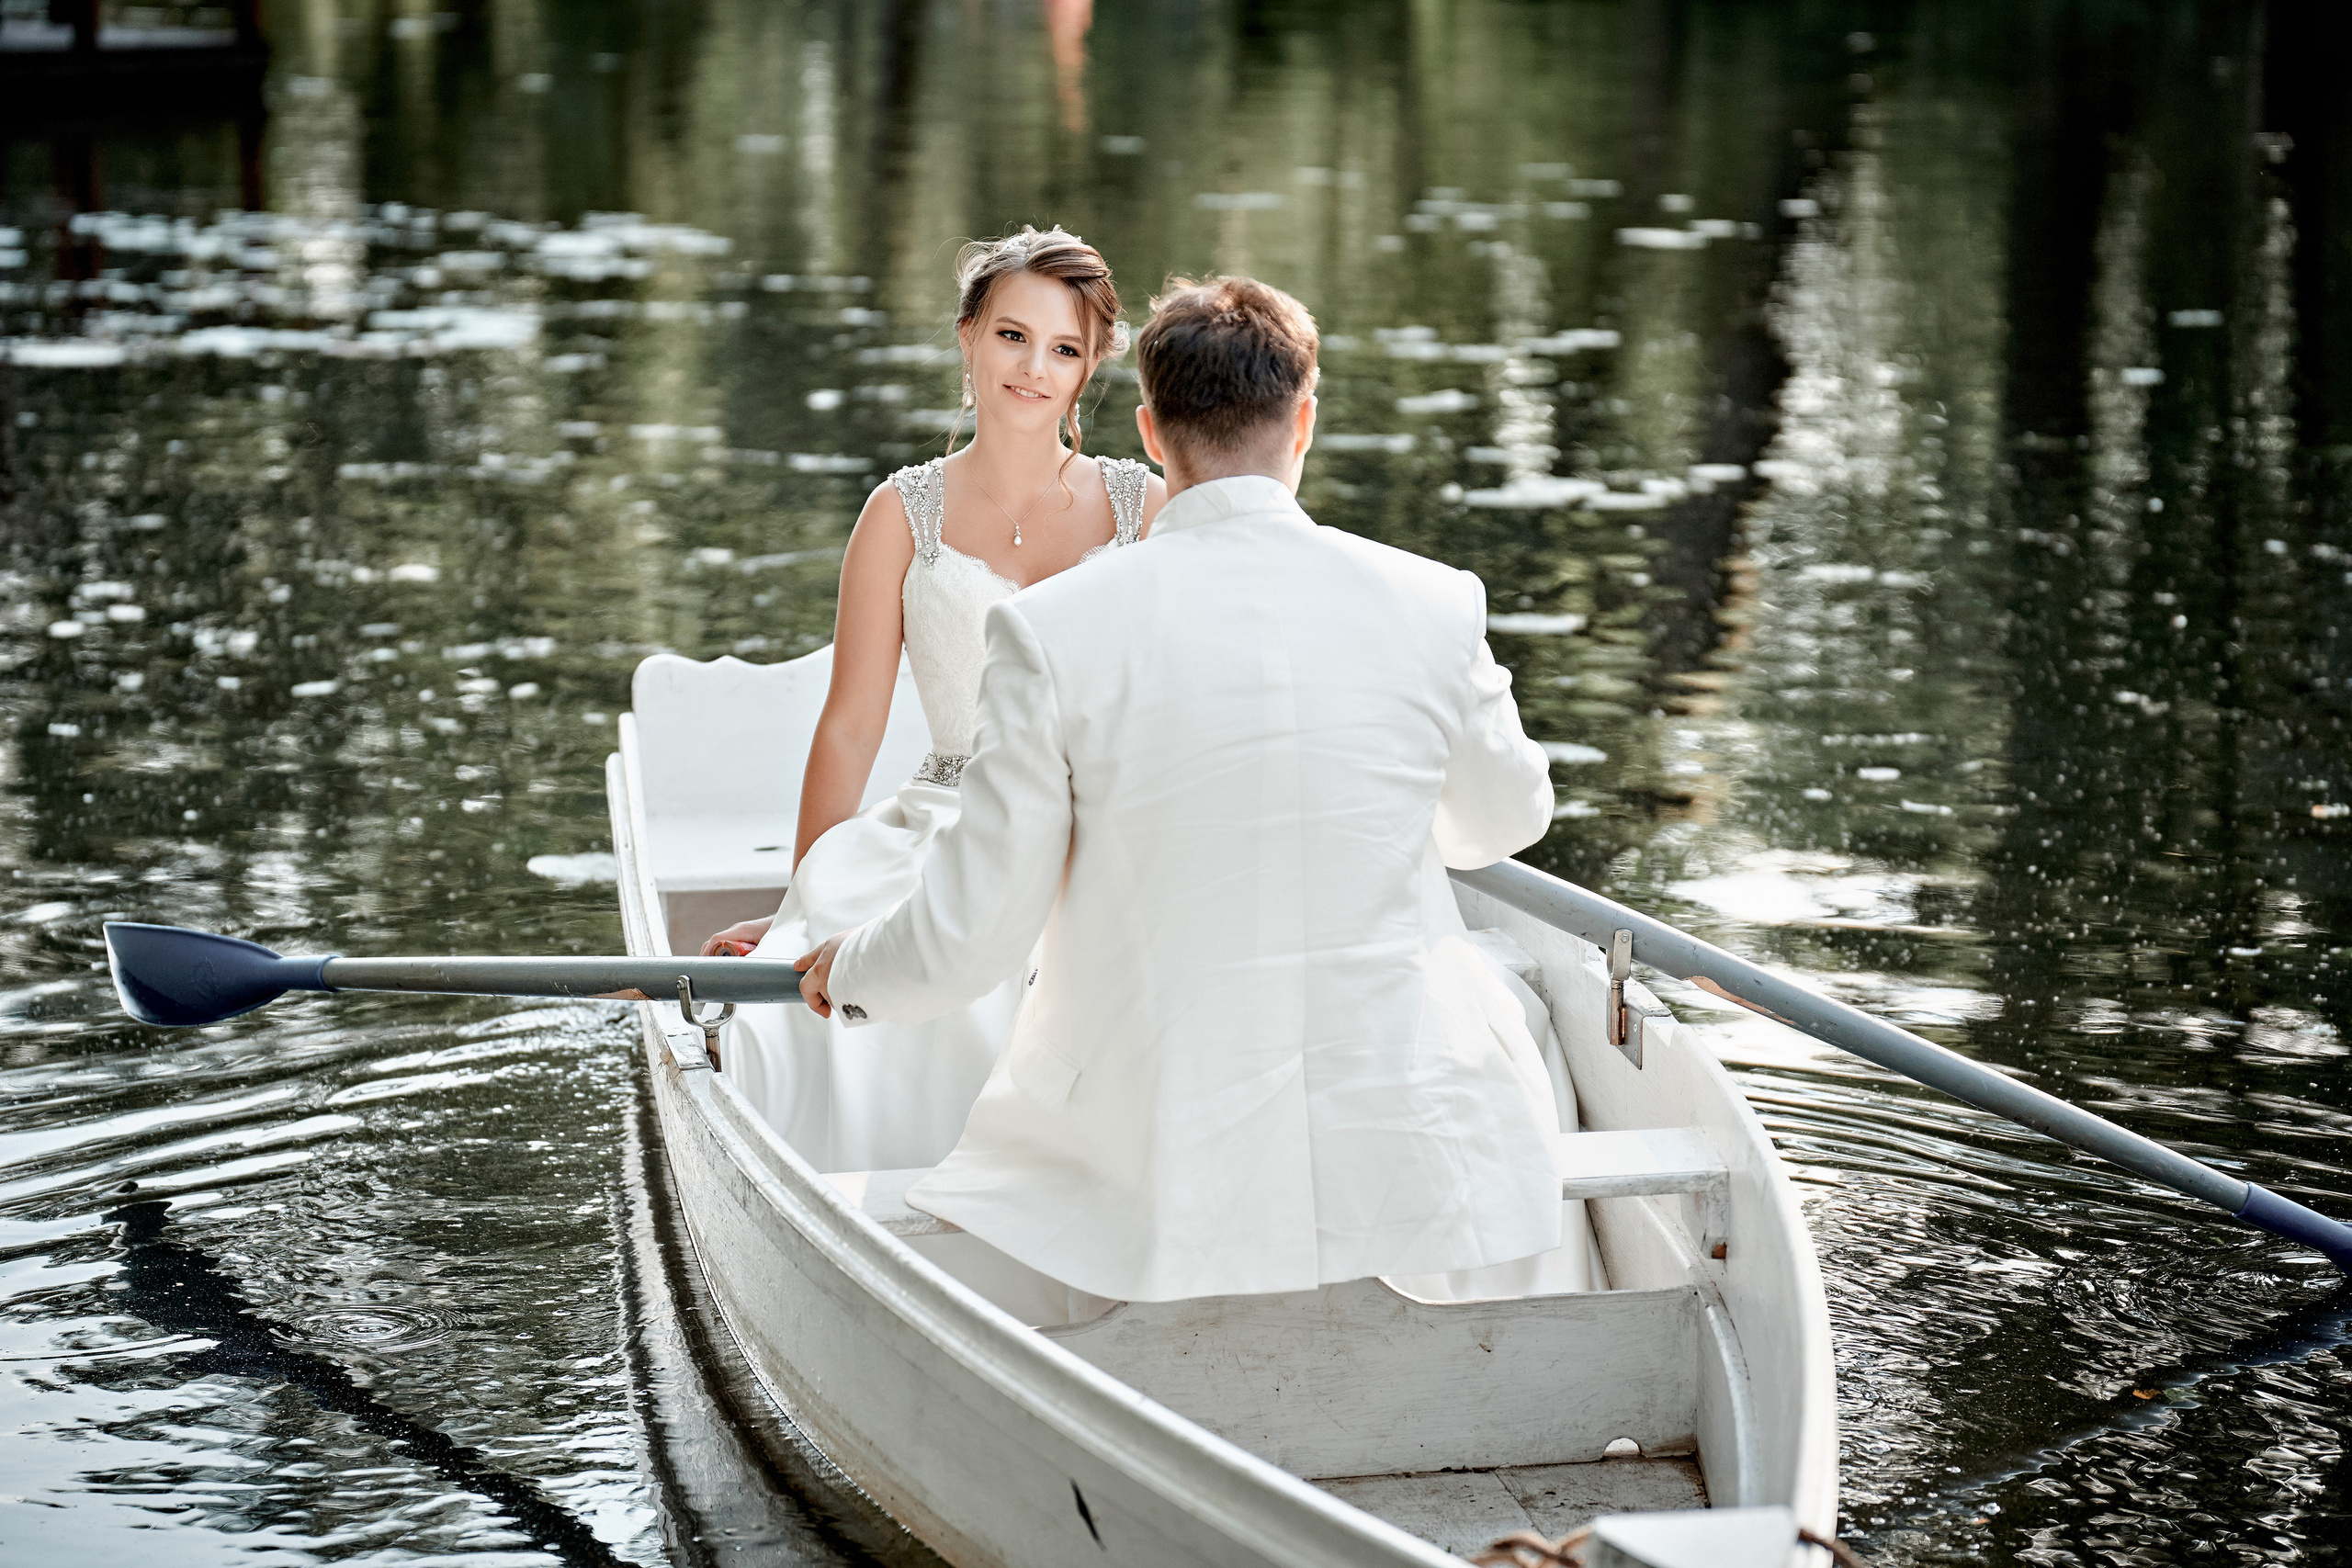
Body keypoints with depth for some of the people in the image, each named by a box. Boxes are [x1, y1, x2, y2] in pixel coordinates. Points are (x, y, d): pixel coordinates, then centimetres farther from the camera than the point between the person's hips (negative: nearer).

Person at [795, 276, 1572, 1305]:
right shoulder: (1434, 608, -6)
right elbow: (1510, 821, 15)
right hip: (1416, 1169, 1)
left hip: (1167, 1183, -1)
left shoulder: (1053, 632, -11)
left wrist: (849, 972, 18)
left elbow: (974, 929, -5)